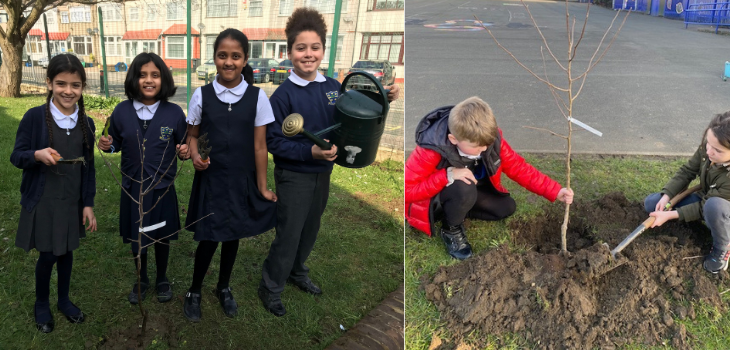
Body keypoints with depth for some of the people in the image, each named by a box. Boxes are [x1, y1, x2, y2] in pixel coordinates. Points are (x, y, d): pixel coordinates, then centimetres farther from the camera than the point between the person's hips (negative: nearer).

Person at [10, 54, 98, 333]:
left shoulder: (86, 123, -1)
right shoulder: (34, 117, -12)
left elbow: (88, 167, 4)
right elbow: (16, 157, -7)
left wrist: (88, 204, 3)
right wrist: (37, 155, -29)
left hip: (72, 202, 3)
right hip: (42, 201, -3)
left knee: (67, 252, 16)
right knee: (47, 255, 6)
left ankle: (64, 300, 37)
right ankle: (41, 304, 31)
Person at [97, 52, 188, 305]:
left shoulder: (174, 113, -10)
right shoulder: (122, 111, -6)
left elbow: (183, 144, 0)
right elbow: (116, 144, 5)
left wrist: (185, 150, -21)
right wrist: (107, 145, -16)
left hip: (162, 188, -1)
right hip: (132, 188, 1)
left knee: (161, 237, 17)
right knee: (136, 239, 17)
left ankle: (162, 279, 41)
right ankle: (141, 281, 41)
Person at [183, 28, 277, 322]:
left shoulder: (257, 97, -6)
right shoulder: (202, 95, -4)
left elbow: (259, 146, -4)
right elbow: (192, 135, 5)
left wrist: (262, 187, -2)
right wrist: (195, 156, -17)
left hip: (241, 180, 1)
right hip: (210, 178, -1)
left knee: (233, 235, 15)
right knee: (208, 238, 2)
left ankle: (224, 287, 39)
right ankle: (194, 291, 28)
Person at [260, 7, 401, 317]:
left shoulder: (333, 87, -3)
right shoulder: (284, 95, -17)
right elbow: (273, 141, -17)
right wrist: (311, 152, -29)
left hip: (323, 174, 6)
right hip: (293, 177, -5)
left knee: (310, 230, 21)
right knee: (288, 235, 4)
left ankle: (297, 272, 45)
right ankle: (270, 289, 25)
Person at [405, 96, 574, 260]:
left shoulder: (489, 138, -21)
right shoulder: (431, 151, -36)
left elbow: (518, 167, -12)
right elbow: (406, 190, -34)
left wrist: (555, 191, -20)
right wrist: (447, 176, -41)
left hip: (470, 190, 6)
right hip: (433, 199, -6)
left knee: (507, 207, -7)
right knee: (464, 188, -35)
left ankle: (459, 210, 9)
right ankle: (451, 229, -6)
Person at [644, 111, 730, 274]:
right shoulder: (707, 148, -25)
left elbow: (704, 207, -30)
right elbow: (687, 172, -11)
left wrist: (669, 215, -30)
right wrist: (666, 196, -22)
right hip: (705, 199, 6)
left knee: (714, 206, -43)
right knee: (651, 203, -5)